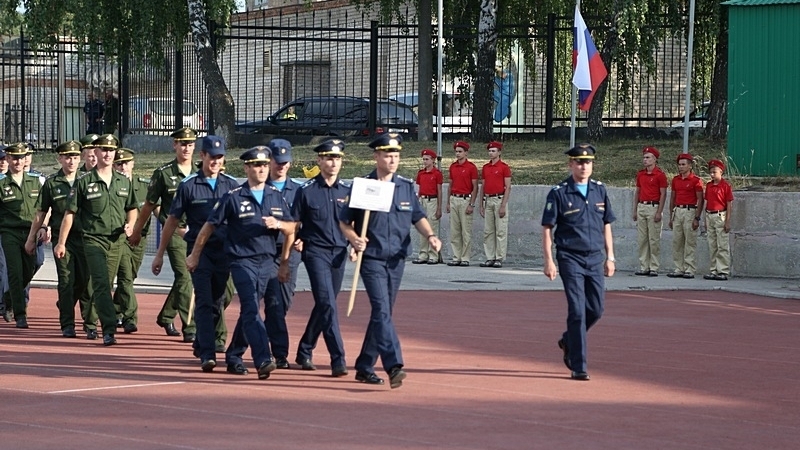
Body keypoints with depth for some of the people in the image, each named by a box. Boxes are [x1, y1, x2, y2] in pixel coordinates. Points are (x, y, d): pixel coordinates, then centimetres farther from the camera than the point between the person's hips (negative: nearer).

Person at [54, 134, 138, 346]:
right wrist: (61, 243, -2)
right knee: (101, 283, -15)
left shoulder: (124, 182, 10)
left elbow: (132, 208, 22)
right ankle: (109, 329, -22)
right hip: (94, 239, -4)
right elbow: (70, 213, 0)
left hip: (117, 241, 4)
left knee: (106, 285, 9)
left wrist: (130, 225, 0)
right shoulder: (83, 182, -2)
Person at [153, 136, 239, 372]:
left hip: (225, 251, 3)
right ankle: (207, 354, -17)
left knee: (218, 301, 10)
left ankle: (202, 344, 27)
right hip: (199, 250, -3)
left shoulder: (232, 185, 8)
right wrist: (160, 254, 6)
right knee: (204, 301, -11)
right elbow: (172, 220, 6)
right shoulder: (188, 185, 2)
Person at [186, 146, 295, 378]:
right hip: (242, 261, -5)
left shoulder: (276, 196, 11)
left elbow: (291, 229, 13)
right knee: (251, 309, -16)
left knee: (248, 311, 12)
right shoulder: (233, 197, -3)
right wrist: (195, 255, 7)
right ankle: (263, 360, -27)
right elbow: (209, 226, 3)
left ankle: (233, 357, 25)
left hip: (267, 261, 5)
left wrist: (278, 224, -10)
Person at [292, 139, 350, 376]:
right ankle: (338, 359, -18)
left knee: (324, 305, 12)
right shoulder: (306, 190, -2)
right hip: (315, 252, -5)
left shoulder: (347, 190, 8)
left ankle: (304, 352, 28)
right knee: (327, 304, -15)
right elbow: (294, 223, 3)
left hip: (339, 253, 5)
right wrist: (296, 241, -13)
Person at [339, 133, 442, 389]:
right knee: (381, 310, -17)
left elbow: (417, 217, 15)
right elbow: (344, 221, 1)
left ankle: (365, 368, 21)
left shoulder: (406, 187, 9)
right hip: (372, 259, -5)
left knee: (383, 313, 10)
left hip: (397, 259, 5)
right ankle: (394, 366, -28)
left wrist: (430, 235, -5)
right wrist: (354, 239, -18)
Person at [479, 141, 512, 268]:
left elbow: (508, 187, -8)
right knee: (488, 231, 5)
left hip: (499, 199, -6)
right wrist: (481, 205, 12)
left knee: (501, 231, -5)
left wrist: (503, 205, -15)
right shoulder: (485, 168, 14)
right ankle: (489, 258, 8)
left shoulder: (504, 167, -4)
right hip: (488, 200, 6)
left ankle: (499, 258, -3)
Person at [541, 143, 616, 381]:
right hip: (571, 258, -5)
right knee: (577, 310, -8)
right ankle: (578, 366, -4)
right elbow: (547, 228, -6)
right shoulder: (559, 193, -6)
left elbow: (606, 225, 16)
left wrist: (610, 257, 11)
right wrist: (548, 261, -12)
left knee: (596, 310, 8)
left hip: (595, 258, 5)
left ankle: (569, 341, 35)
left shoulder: (600, 190, 9)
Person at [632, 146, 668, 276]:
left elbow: (663, 194, -8)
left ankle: (654, 268, -3)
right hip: (641, 207, 6)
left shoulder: (660, 175, -6)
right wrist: (635, 210, 13)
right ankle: (644, 267, 10)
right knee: (642, 239, 6)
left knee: (654, 239, -5)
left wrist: (659, 212, -14)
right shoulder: (640, 174, 13)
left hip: (653, 207, -6)